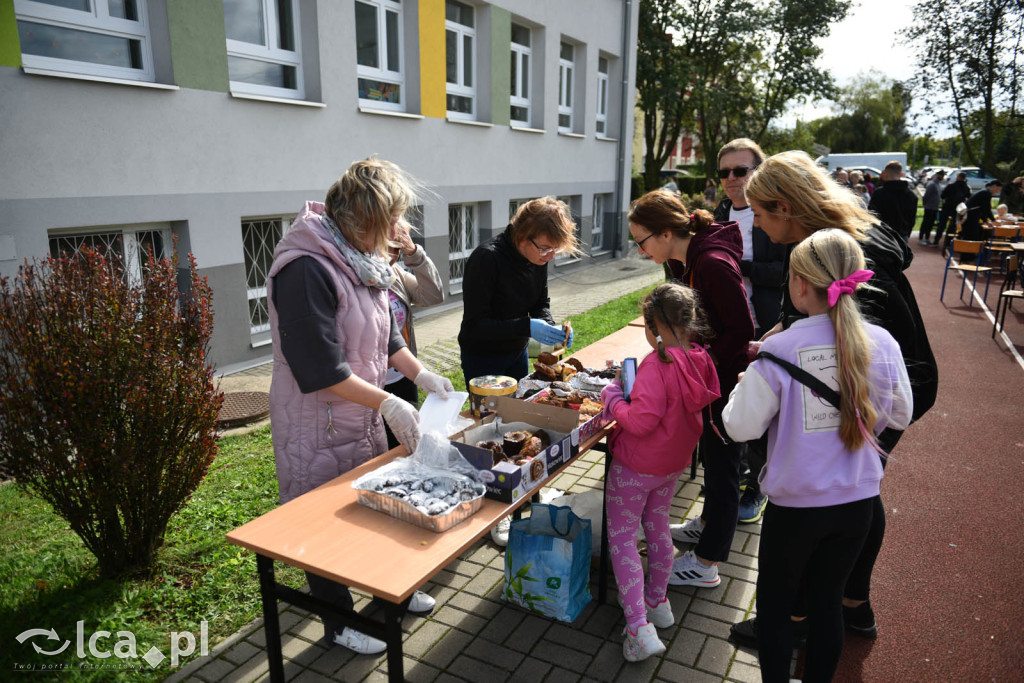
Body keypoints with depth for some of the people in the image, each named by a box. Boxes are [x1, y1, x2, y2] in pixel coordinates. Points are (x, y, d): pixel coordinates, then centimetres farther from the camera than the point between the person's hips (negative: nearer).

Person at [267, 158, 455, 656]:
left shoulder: (362, 261, 5)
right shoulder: (307, 269, -25)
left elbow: (386, 336, 14)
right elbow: (320, 369, -27)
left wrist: (422, 375, 3)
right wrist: (388, 402, -22)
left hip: (363, 420, 9)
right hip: (318, 428, -9)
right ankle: (338, 622, 32)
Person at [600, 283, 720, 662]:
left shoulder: (656, 365, -29)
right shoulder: (700, 360, -4)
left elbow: (641, 421, -31)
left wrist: (613, 400, -14)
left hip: (637, 466, -8)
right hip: (674, 463, 8)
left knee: (621, 538, 4)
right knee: (657, 528, 24)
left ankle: (640, 628, 0)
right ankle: (658, 603, 40)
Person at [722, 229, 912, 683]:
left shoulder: (778, 351, -22)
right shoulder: (882, 344, -9)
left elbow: (741, 427, -17)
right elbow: (900, 416, 5)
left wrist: (744, 386, 0)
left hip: (794, 504, -4)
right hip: (857, 502, 4)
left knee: (775, 603, 17)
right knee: (828, 600, 22)